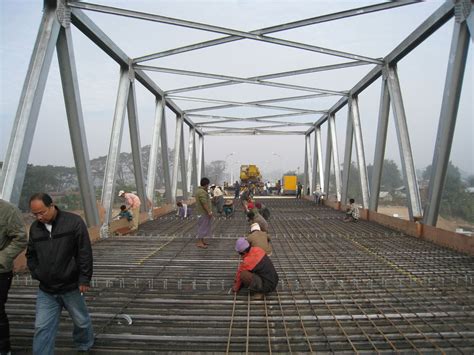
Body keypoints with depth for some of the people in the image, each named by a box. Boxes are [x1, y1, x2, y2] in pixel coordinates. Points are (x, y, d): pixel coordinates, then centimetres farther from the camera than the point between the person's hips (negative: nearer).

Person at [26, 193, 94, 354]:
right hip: (45, 290, 3)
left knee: (81, 321, 16)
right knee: (42, 328, 3)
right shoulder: (35, 227, 1)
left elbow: (85, 253, -14)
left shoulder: (74, 222, -14)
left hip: (71, 287, -3)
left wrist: (84, 279, -14)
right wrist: (36, 274, 2)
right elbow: (31, 255, 15)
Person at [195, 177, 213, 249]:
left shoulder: (200, 190, 15)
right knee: (202, 227, -6)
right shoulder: (202, 192, -20)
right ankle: (199, 243, -2)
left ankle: (202, 241, 22)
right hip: (203, 213, -11)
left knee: (203, 227, 15)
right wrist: (209, 212, -22)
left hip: (203, 212, 11)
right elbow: (204, 203, -25)